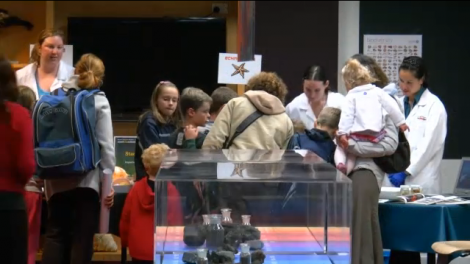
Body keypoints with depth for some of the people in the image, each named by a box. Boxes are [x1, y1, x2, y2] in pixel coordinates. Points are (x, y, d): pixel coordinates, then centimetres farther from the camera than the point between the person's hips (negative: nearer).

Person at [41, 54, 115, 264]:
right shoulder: (99, 101, -2)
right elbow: (105, 145, -7)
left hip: (56, 178, 3)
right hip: (86, 178, -3)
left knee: (55, 234, 9)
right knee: (82, 236, 1)